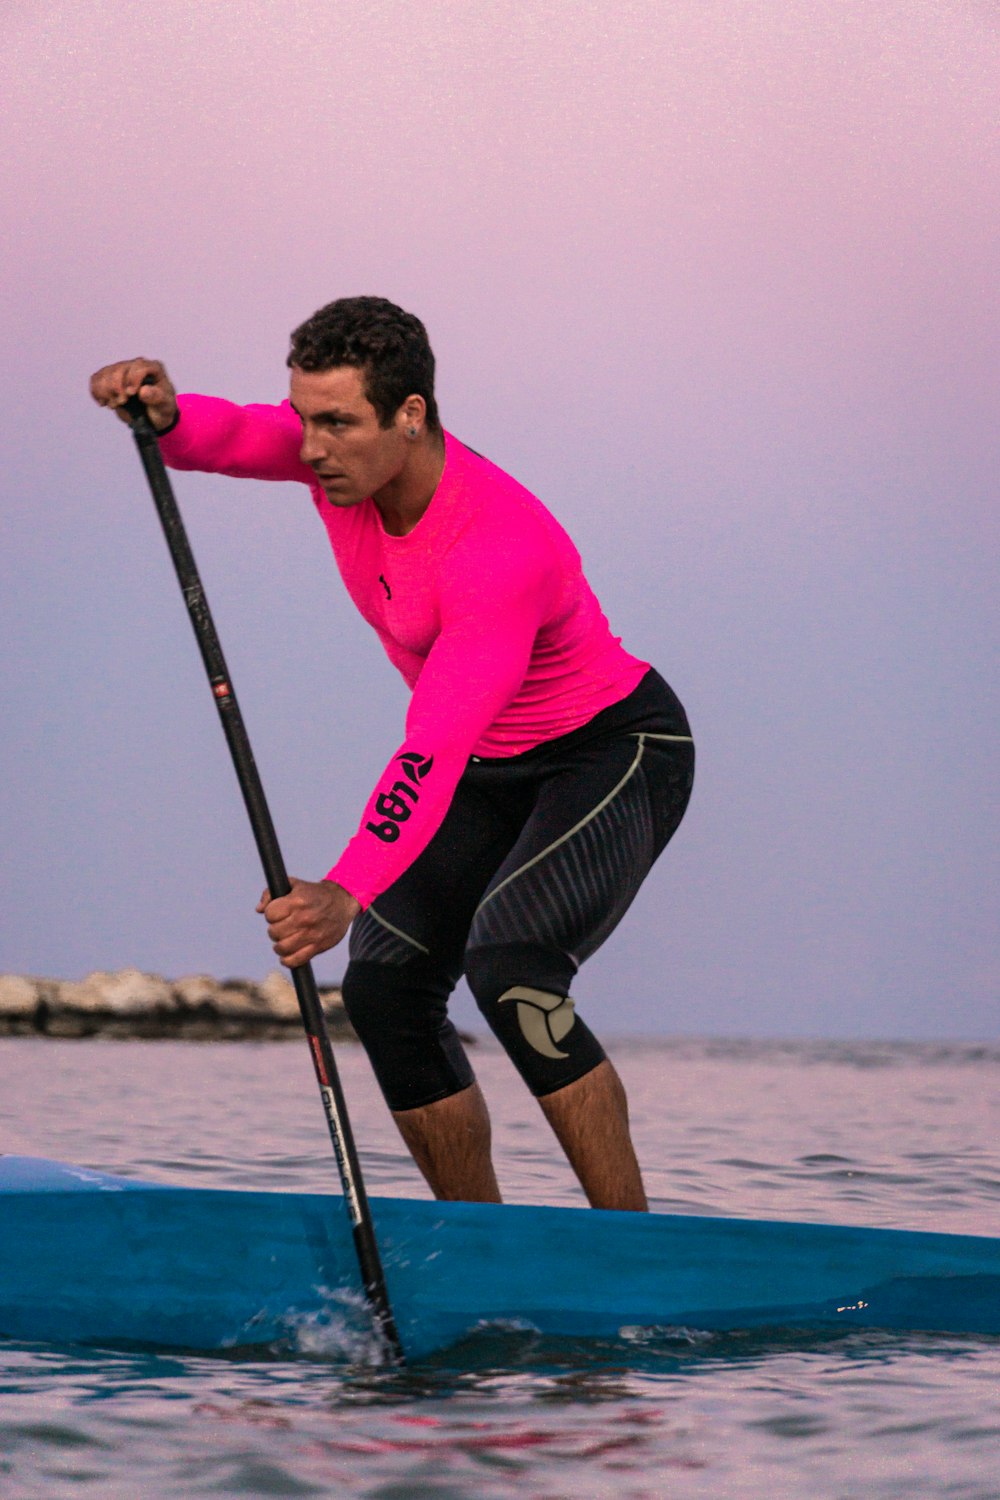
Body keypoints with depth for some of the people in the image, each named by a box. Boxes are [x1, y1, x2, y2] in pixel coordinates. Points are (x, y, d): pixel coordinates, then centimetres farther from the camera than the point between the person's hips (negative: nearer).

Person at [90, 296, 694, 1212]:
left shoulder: (499, 547, -35)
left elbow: (434, 753, -43)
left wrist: (345, 894, -54)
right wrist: (165, 414, -47)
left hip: (619, 753, -9)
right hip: (495, 770, 9)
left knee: (508, 965, -29)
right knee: (386, 988, -4)